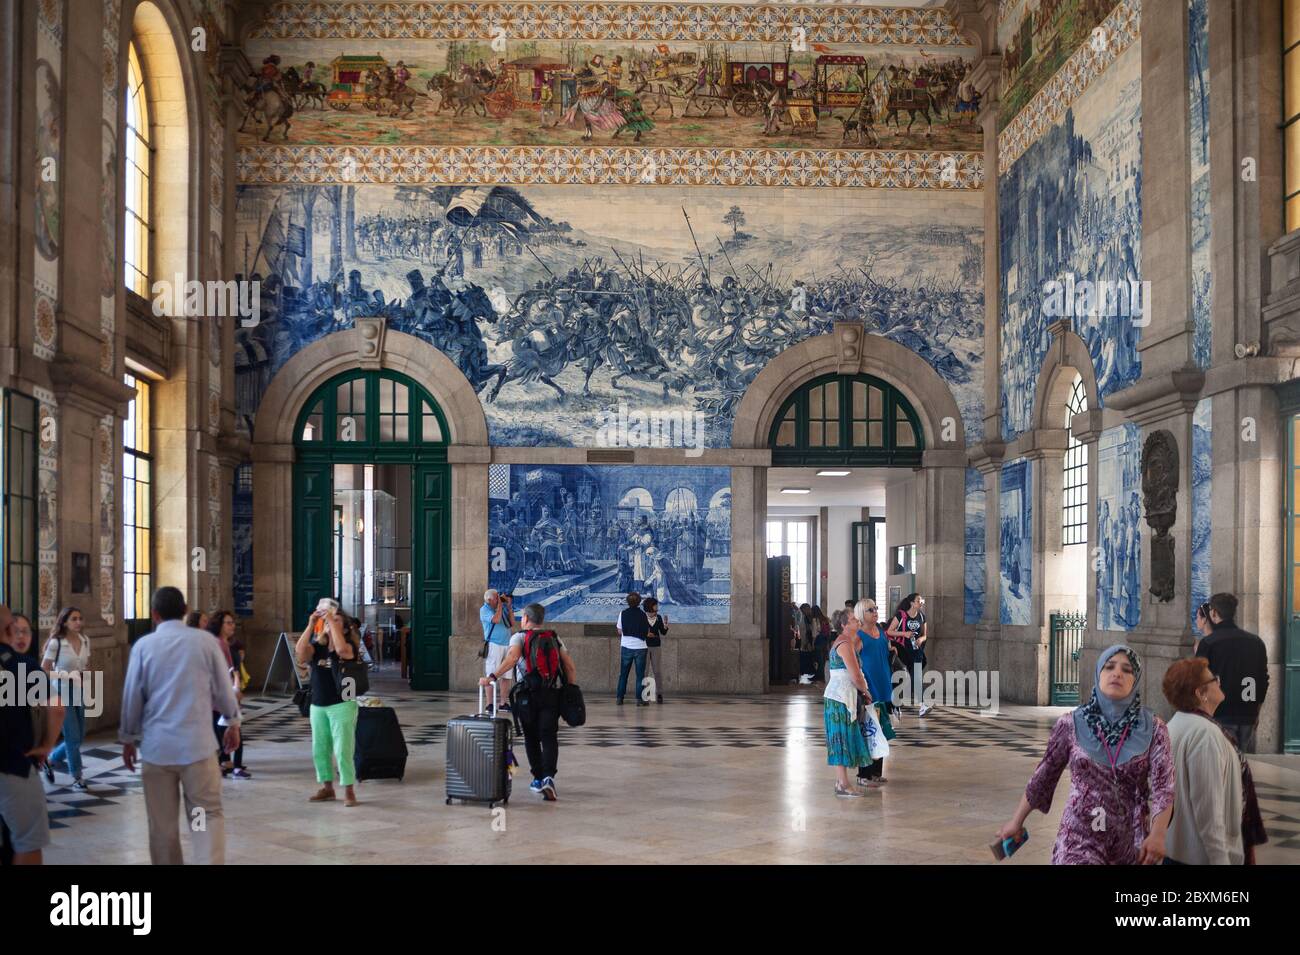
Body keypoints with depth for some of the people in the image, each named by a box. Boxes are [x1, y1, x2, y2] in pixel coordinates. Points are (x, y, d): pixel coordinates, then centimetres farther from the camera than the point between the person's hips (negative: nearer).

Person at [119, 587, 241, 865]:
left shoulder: (144, 646, 0)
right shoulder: (206, 641, -1)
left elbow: (132, 697, 6)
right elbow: (224, 690, 6)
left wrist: (128, 738, 20)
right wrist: (233, 723, 23)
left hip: (156, 746, 1)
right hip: (197, 744, -1)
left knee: (162, 824, 10)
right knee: (208, 814, 5)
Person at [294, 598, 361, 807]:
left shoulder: (349, 645, -5)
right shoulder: (316, 646, 5)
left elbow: (341, 650, -29)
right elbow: (300, 653, -15)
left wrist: (331, 621, -24)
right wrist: (311, 625, -18)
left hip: (342, 705, -5)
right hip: (318, 705, 5)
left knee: (343, 750, -9)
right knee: (319, 749, 11)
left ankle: (349, 791, -4)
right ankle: (327, 788, 23)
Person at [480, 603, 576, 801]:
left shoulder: (520, 637, 4)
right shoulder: (554, 638, 15)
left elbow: (512, 658, -18)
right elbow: (570, 667, 8)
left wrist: (492, 677, -25)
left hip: (529, 695, -2)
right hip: (552, 694, 2)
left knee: (531, 738, 14)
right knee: (549, 738, -1)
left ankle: (538, 779, 19)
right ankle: (549, 777, -21)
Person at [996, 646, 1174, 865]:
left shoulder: (1153, 728, -3)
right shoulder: (1071, 724, -2)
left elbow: (1163, 785, -10)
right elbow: (1044, 775, 7)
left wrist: (1158, 833, -26)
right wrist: (1017, 821, 12)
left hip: (1131, 840, 1)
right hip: (1080, 837, -1)